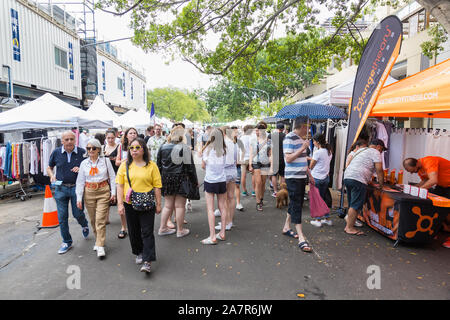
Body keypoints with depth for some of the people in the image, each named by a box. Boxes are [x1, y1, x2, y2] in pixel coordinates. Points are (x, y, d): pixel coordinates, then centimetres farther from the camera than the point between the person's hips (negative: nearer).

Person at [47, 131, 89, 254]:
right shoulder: (56, 152, 1)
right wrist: (52, 175, -6)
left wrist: (81, 169, -16)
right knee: (62, 217, 6)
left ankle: (84, 226, 40)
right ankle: (67, 242, 22)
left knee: (78, 214, 4)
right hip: (61, 188, 2)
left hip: (76, 187, -2)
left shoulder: (82, 152, -4)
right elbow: (49, 167, 14)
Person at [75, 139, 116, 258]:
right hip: (89, 193, 3)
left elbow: (112, 177, 2)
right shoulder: (84, 163, 5)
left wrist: (113, 192, -2)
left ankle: (100, 246, -1)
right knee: (93, 219, 12)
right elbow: (80, 181, 6)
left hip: (103, 192, -3)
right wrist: (79, 198, 1)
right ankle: (98, 239, 31)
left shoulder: (105, 161, -1)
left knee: (100, 220, -7)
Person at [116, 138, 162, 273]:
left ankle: (147, 261, 3)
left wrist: (158, 204, -1)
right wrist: (120, 204, -3)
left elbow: (157, 186, -1)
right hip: (129, 204, 3)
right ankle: (139, 253, 36)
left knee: (147, 232, -2)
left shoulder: (151, 166, -3)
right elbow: (120, 185, 2)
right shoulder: (125, 165, 2)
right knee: (134, 231, 15)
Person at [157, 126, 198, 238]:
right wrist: (195, 181, 2)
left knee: (168, 205, 16)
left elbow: (159, 166, 8)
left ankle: (162, 228, 23)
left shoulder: (163, 148, 3)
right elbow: (190, 167, -7)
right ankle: (180, 230, 15)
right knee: (180, 206, 5)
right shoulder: (185, 148, -9)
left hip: (166, 179, 4)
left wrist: (159, 180, 18)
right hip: (181, 179, -4)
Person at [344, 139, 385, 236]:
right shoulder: (375, 152, 3)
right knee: (356, 205, -6)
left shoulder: (360, 150, 28)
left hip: (347, 176, 9)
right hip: (358, 180, -9)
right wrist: (381, 185, 3)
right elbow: (379, 170, -5)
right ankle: (350, 228, -4)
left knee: (352, 205, 14)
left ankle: (348, 226, 17)